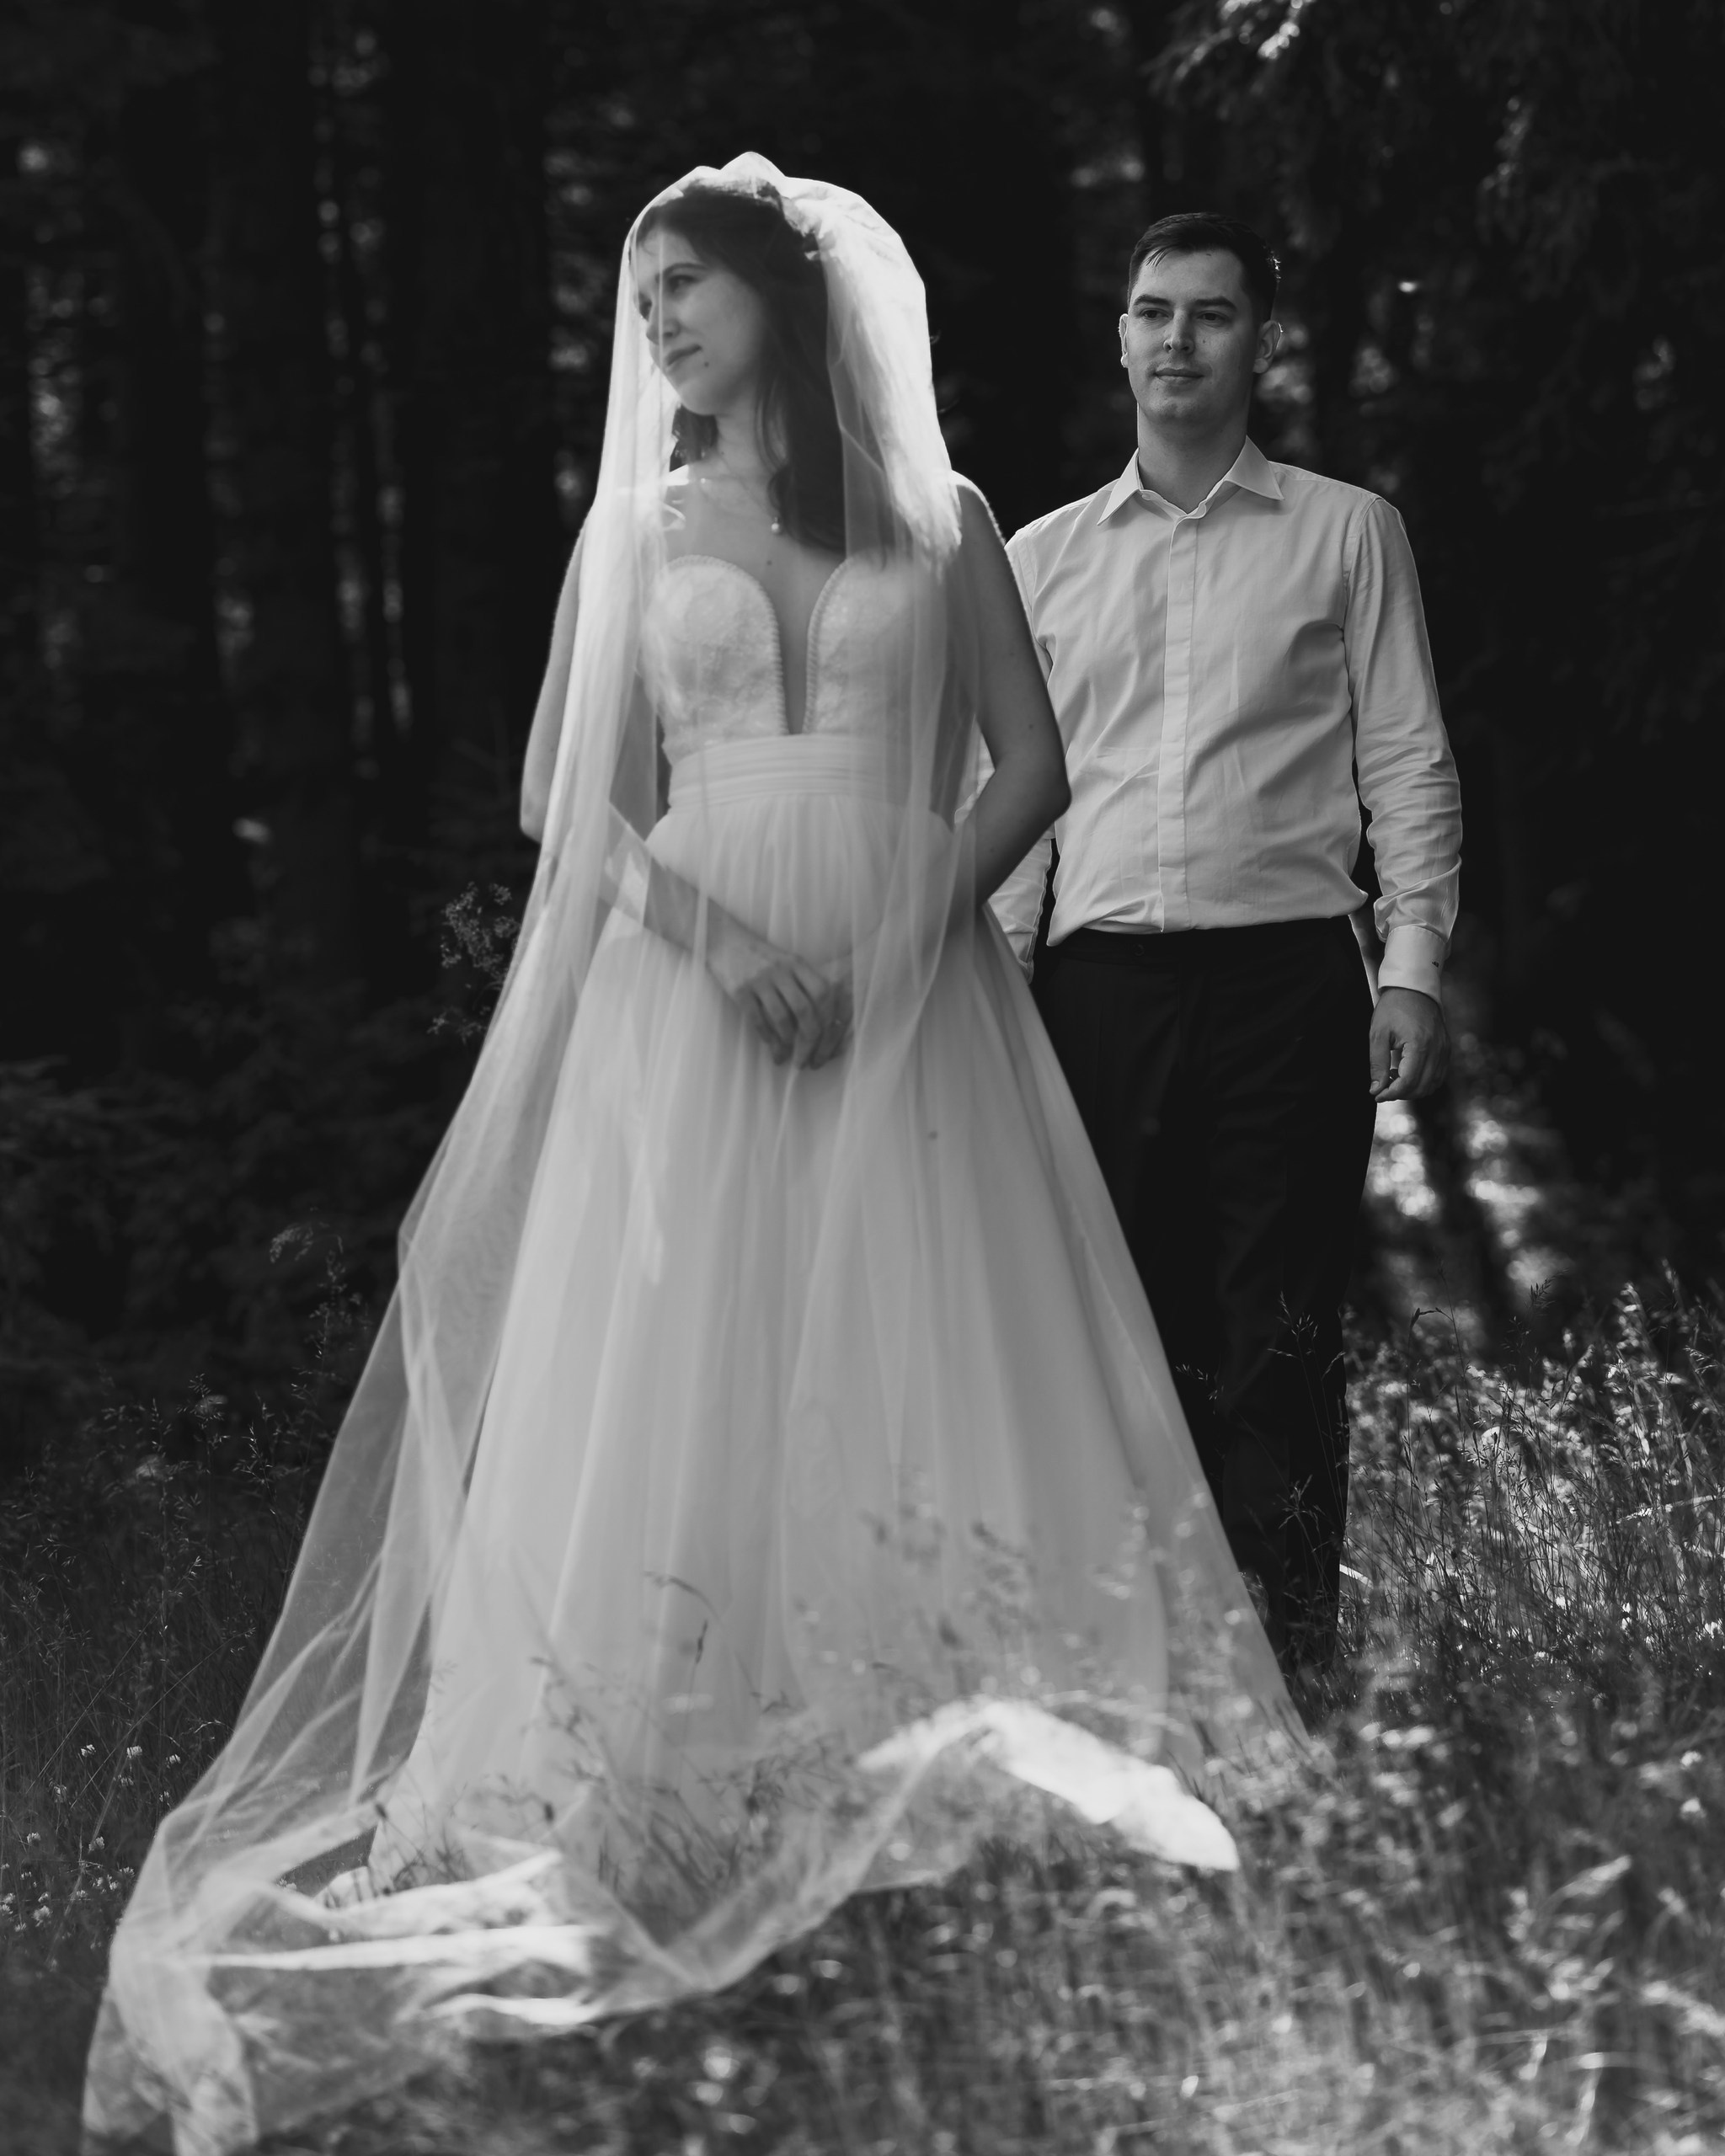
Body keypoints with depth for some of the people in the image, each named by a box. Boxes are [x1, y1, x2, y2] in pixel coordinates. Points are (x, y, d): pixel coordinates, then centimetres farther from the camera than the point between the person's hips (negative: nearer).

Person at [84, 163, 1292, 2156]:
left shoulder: (936, 519, 9)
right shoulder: (637, 527, 11)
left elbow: (1029, 766, 7)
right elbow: (566, 798, 7)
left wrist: (918, 921, -9)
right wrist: (714, 936, -10)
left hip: (908, 1009, 0)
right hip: (688, 1001, 1)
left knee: (918, 1382, -5)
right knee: (682, 1382, -6)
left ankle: (971, 1808, -1)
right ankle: (647, 1829, -6)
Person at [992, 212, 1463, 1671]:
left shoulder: (1346, 534, 7)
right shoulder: (1043, 557, 15)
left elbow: (1411, 766, 4)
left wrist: (1415, 969, -5)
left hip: (1288, 975, -2)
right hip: (1102, 985, 2)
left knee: (1278, 1342, -4)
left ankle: (1290, 1650, -1)